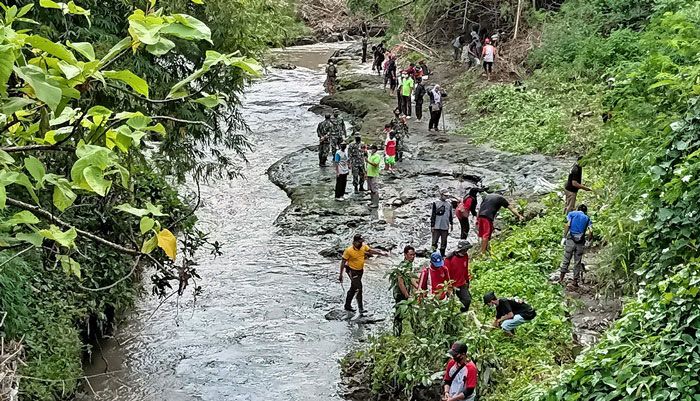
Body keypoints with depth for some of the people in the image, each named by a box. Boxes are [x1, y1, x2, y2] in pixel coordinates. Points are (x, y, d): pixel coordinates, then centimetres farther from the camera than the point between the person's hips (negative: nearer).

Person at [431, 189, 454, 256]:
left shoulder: (449, 203, 9)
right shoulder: (436, 203, -4)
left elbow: (450, 214, 19)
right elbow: (433, 215, -3)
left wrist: (451, 224, 20)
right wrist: (432, 225, -6)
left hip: (445, 227, 4)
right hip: (437, 227, -4)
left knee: (444, 242, 9)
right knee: (434, 241, -4)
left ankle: (442, 255, 19)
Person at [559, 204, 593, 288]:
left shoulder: (571, 214, 8)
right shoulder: (587, 218, 12)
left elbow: (567, 225, -6)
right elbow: (590, 232, -1)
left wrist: (564, 237, -6)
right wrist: (588, 241, 10)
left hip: (570, 240, -1)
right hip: (580, 243, 1)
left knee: (566, 260, 4)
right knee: (577, 262, 8)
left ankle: (561, 279, 0)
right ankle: (575, 281, 10)